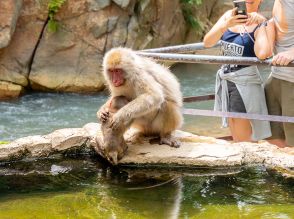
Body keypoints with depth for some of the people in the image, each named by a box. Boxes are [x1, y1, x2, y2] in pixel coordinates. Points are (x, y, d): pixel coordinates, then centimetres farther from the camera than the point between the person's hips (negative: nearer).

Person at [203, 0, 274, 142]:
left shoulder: (263, 23, -11)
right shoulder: (229, 15, 4)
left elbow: (262, 54, -30)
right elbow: (207, 42, -6)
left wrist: (261, 24, -19)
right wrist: (226, 24, -21)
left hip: (245, 82, -6)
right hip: (224, 79, 6)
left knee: (244, 140, -1)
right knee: (235, 139, 17)